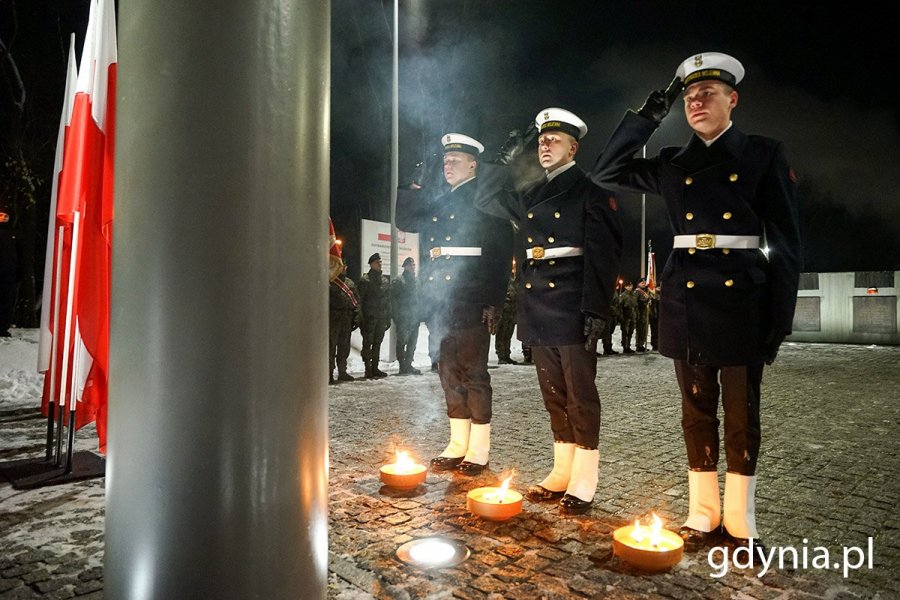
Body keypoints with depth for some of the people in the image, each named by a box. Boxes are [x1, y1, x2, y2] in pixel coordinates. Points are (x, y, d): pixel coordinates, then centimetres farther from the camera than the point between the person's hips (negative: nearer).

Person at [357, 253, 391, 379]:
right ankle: (368, 369, 3)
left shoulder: (385, 280, 13)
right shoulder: (365, 280, -6)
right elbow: (359, 300, -9)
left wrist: (388, 317, 12)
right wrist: (361, 318, -14)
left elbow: (388, 300, 17)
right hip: (369, 317, -6)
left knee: (377, 343, 11)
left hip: (381, 318, 6)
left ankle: (375, 368, 18)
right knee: (368, 343, -2)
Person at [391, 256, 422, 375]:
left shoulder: (416, 280, 14)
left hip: (415, 317, 7)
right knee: (402, 341, -2)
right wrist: (396, 316, -14)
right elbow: (393, 298, -9)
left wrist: (420, 314, 12)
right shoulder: (399, 281, -6)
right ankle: (403, 366, 4)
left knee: (412, 342, 10)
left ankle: (408, 365, 18)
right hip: (403, 317, -7)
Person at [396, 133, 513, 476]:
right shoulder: (440, 201, 21)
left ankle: (478, 451, 9)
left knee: (473, 374, -2)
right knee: (450, 374, 11)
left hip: (471, 304, -7)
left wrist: (493, 302, -17)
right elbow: (405, 221, 20)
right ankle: (457, 446, 21)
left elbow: (501, 251, -10)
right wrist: (416, 185, 9)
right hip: (441, 303, 7)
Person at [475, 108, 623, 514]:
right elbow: (486, 201, 23)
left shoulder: (590, 191, -2)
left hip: (572, 307, -7)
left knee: (580, 395, 0)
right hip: (538, 308, 7)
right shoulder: (532, 195, 18)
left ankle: (582, 485, 9)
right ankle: (561, 474, 23)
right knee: (553, 395, 12)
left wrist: (596, 310, -19)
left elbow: (603, 252, -11)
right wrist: (505, 160, 13)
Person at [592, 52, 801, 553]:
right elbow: (608, 172, 7)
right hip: (686, 303, 3)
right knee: (697, 411, 10)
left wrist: (780, 318, -8)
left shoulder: (764, 154, 2)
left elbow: (787, 241, -1)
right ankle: (703, 514, 23)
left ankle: (740, 521, 22)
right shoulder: (673, 165, 11)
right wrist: (649, 115, 1)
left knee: (742, 414, 6)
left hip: (742, 302, -2)